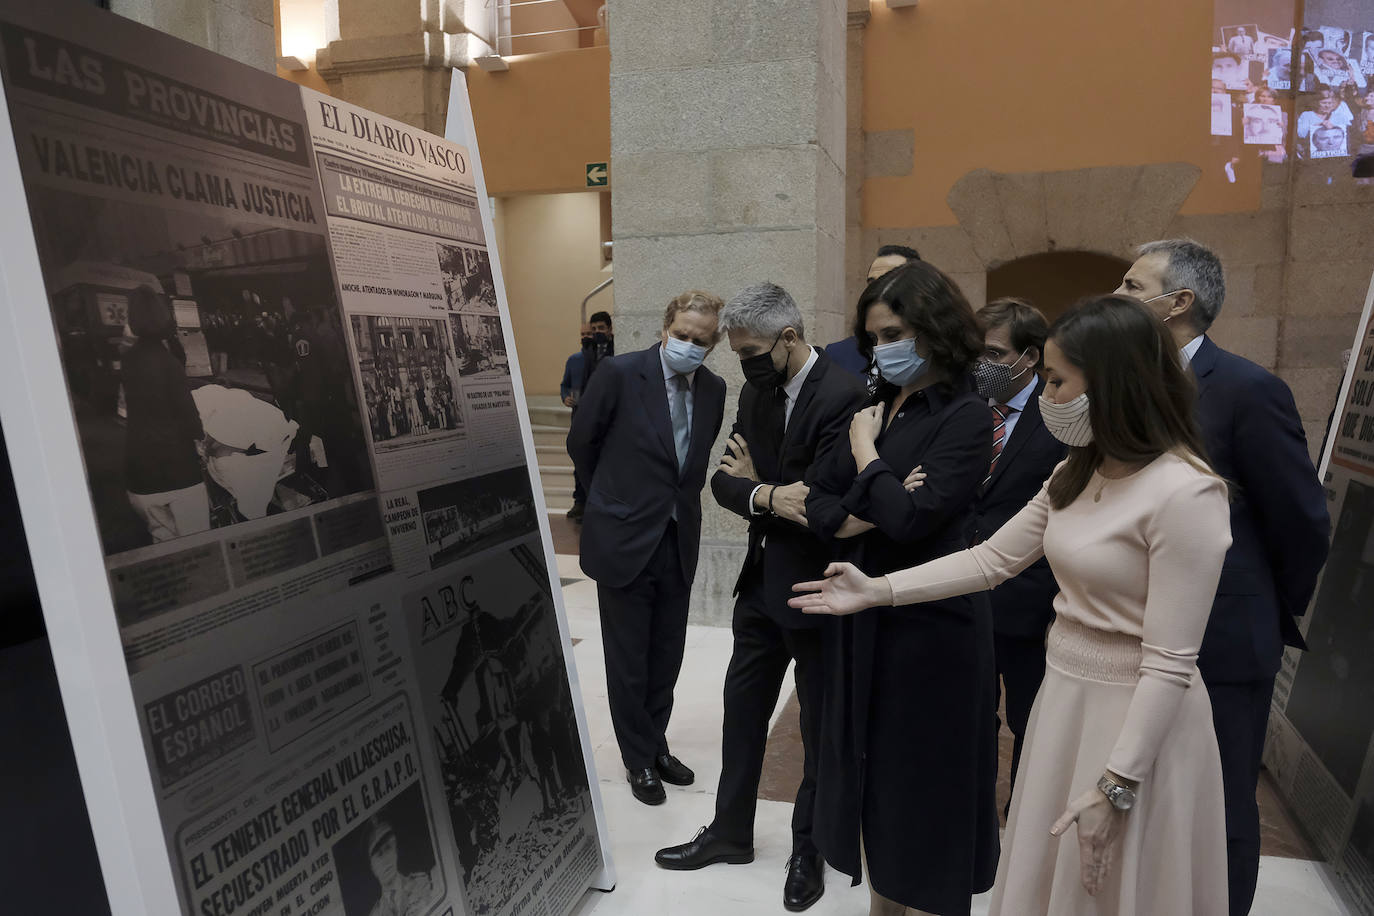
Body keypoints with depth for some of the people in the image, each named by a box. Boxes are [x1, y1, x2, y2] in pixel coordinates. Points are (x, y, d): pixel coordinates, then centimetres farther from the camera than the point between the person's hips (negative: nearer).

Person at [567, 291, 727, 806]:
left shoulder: (713, 390, 2)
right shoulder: (620, 373, -13)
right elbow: (581, 443, -1)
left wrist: (681, 500, 13)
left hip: (679, 543, 5)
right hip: (625, 541, -4)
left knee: (666, 658, 16)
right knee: (628, 662, 9)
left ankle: (656, 745, 38)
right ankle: (639, 760, 29)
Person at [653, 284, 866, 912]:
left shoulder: (842, 396, -20)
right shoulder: (756, 392, 4)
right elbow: (724, 479, -1)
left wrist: (755, 485, -12)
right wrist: (769, 496, -21)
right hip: (761, 583, 7)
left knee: (820, 727, 13)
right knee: (741, 712, 18)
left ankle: (808, 850, 35)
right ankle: (731, 832, 39)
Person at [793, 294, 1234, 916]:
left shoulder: (1186, 493, -21)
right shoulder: (1079, 475, 4)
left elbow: (1170, 663, -21)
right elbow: (992, 559, 5)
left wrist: (1114, 786, -19)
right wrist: (877, 591, 1)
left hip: (1138, 718, -7)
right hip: (1064, 700, 7)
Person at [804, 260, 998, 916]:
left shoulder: (965, 416, -12)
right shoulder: (877, 406, 8)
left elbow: (910, 517, -23)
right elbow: (815, 496, 7)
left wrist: (866, 450, -10)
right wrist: (858, 518, -13)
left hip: (928, 624, -7)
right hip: (865, 619, 7)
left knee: (925, 786, 9)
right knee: (874, 777, 18)